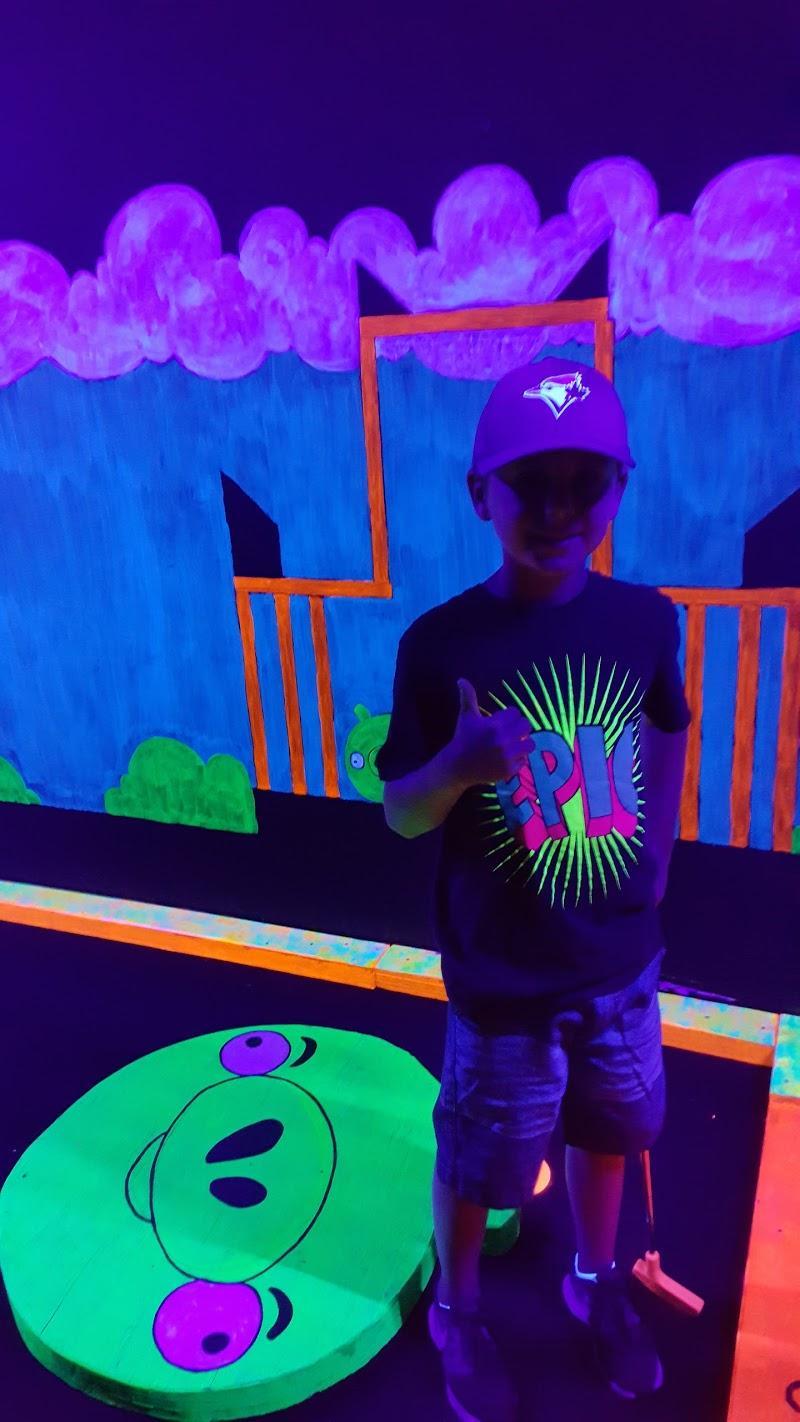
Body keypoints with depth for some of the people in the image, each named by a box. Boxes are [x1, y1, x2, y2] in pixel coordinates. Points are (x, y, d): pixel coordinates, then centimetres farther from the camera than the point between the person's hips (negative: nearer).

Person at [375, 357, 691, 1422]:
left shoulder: (647, 621, -9)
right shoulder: (441, 643, -18)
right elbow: (400, 814, -13)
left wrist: (657, 864, 9)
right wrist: (462, 760, -34)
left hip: (622, 964, 4)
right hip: (504, 981, -3)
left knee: (607, 1131, 24)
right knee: (479, 1163, 16)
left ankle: (596, 1281, 54)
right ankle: (458, 1315, 47)